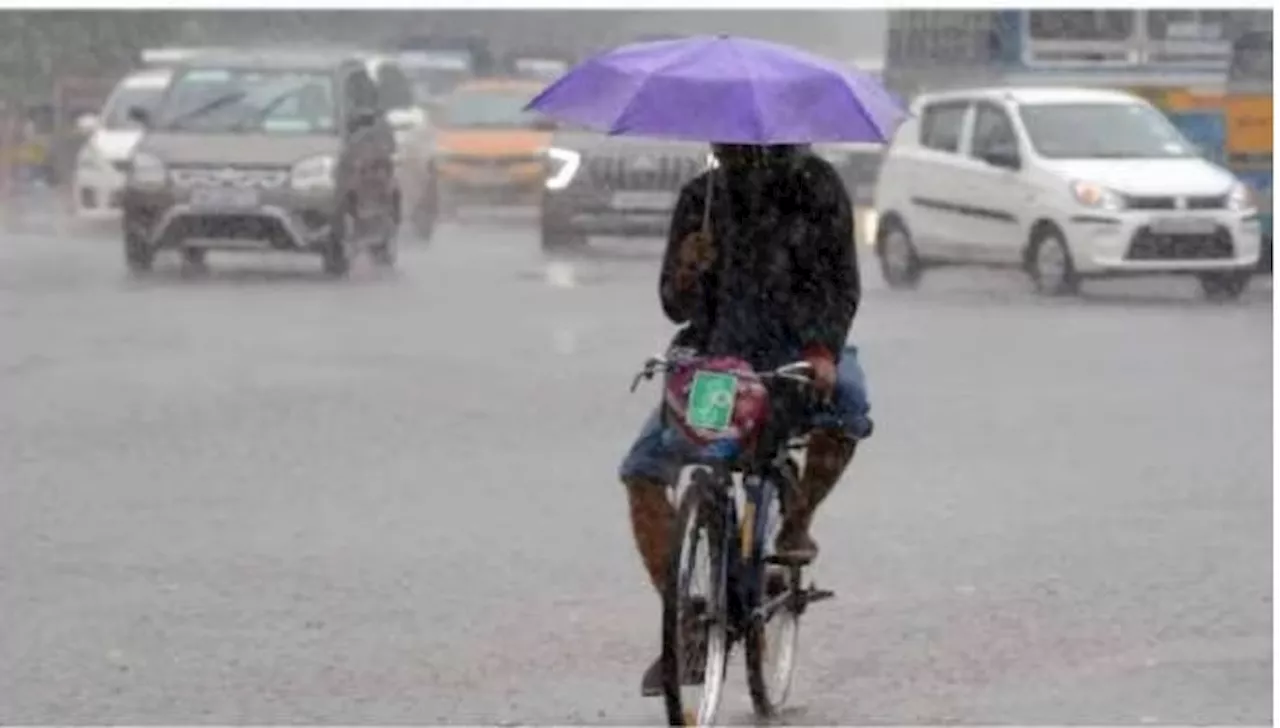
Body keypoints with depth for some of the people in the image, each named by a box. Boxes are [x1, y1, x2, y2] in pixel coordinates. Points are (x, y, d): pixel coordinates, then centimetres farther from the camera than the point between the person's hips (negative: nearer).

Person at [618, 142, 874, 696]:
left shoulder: (813, 185, -3)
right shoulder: (701, 199, 3)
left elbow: (841, 278, -7)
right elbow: (677, 308, 4)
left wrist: (823, 348, -25)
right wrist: (686, 272, -20)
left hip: (797, 352, -2)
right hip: (717, 356, 2)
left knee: (846, 398, -36)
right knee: (642, 472, -14)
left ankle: (797, 520, -6)